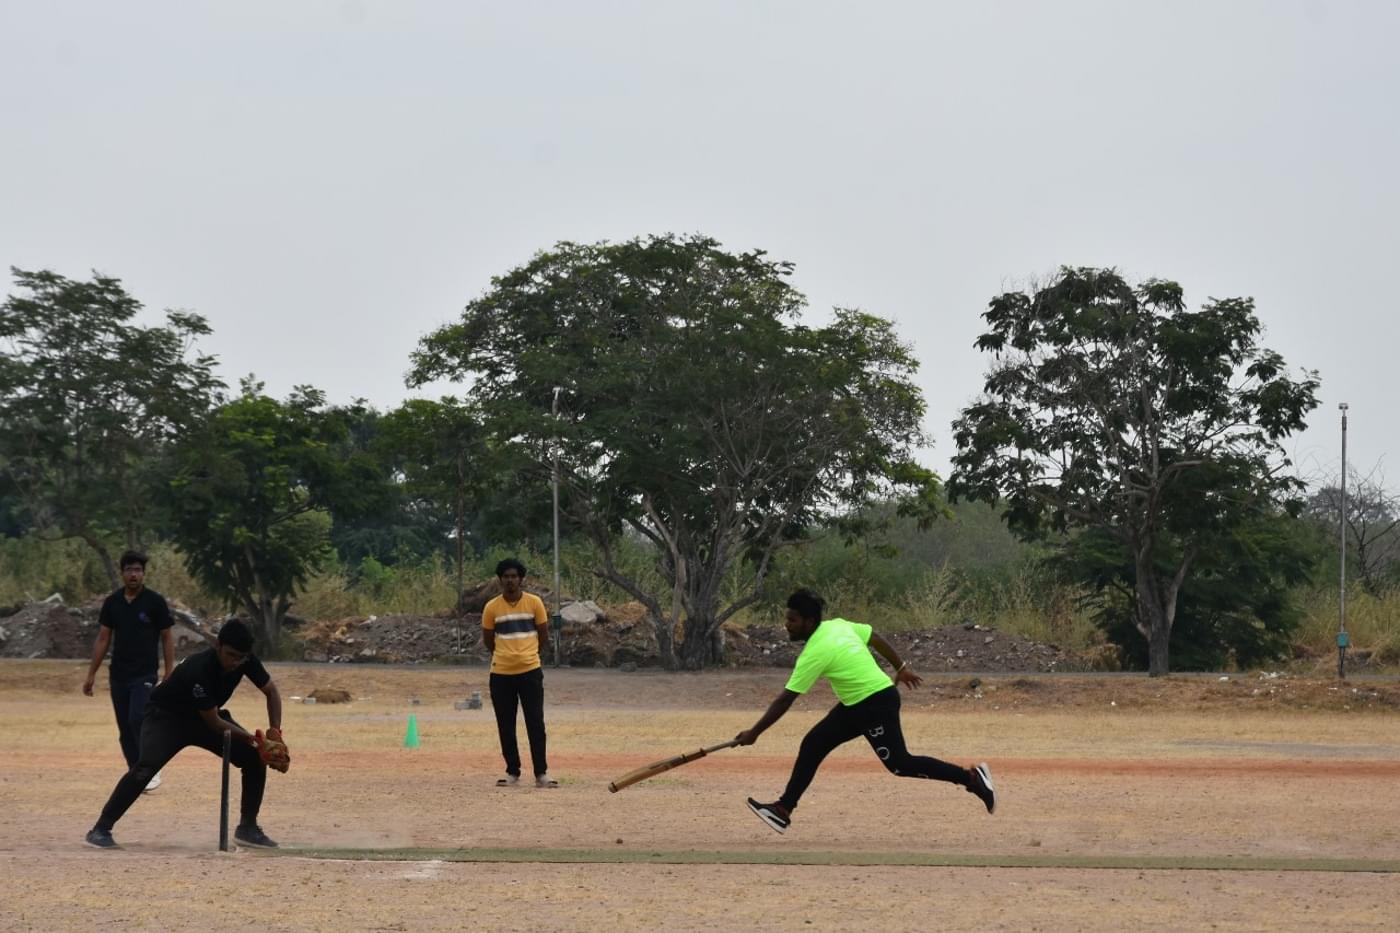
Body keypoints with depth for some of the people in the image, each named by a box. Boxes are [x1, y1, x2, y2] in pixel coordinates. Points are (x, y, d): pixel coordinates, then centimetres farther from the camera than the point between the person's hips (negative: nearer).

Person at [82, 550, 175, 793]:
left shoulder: (155, 602, -5)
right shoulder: (112, 602, 6)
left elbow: (167, 639, -1)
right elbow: (103, 639, 11)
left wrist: (169, 674, -6)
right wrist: (91, 674, 7)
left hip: (144, 675, -4)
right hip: (118, 675, 4)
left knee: (138, 719, -19)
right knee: (125, 729, 5)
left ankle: (152, 770, -6)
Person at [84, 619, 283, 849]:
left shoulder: (245, 660, -19)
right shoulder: (199, 670, -37)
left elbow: (271, 692, -3)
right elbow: (214, 723, -30)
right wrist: (250, 737, -31)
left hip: (205, 717, 7)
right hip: (166, 716, -6)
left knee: (254, 759, -7)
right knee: (147, 765, -31)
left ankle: (248, 828, 8)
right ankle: (101, 829, -26)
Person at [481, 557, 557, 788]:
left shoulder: (534, 603, -2)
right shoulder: (492, 608, -1)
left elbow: (543, 634, 9)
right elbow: (487, 640, 12)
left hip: (530, 671, -1)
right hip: (501, 674, 1)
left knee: (536, 724, -3)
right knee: (506, 727, 5)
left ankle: (541, 773, -1)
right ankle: (512, 772, 14)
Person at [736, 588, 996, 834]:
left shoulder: (815, 652, -22)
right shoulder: (838, 625, 2)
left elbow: (784, 701, -21)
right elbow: (876, 639, 11)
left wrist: (754, 733, -15)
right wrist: (901, 668, 23)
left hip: (877, 703, -10)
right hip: (856, 706, 10)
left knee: (900, 764, -6)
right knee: (813, 744, 5)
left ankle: (971, 777, 1)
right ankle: (784, 809, 7)